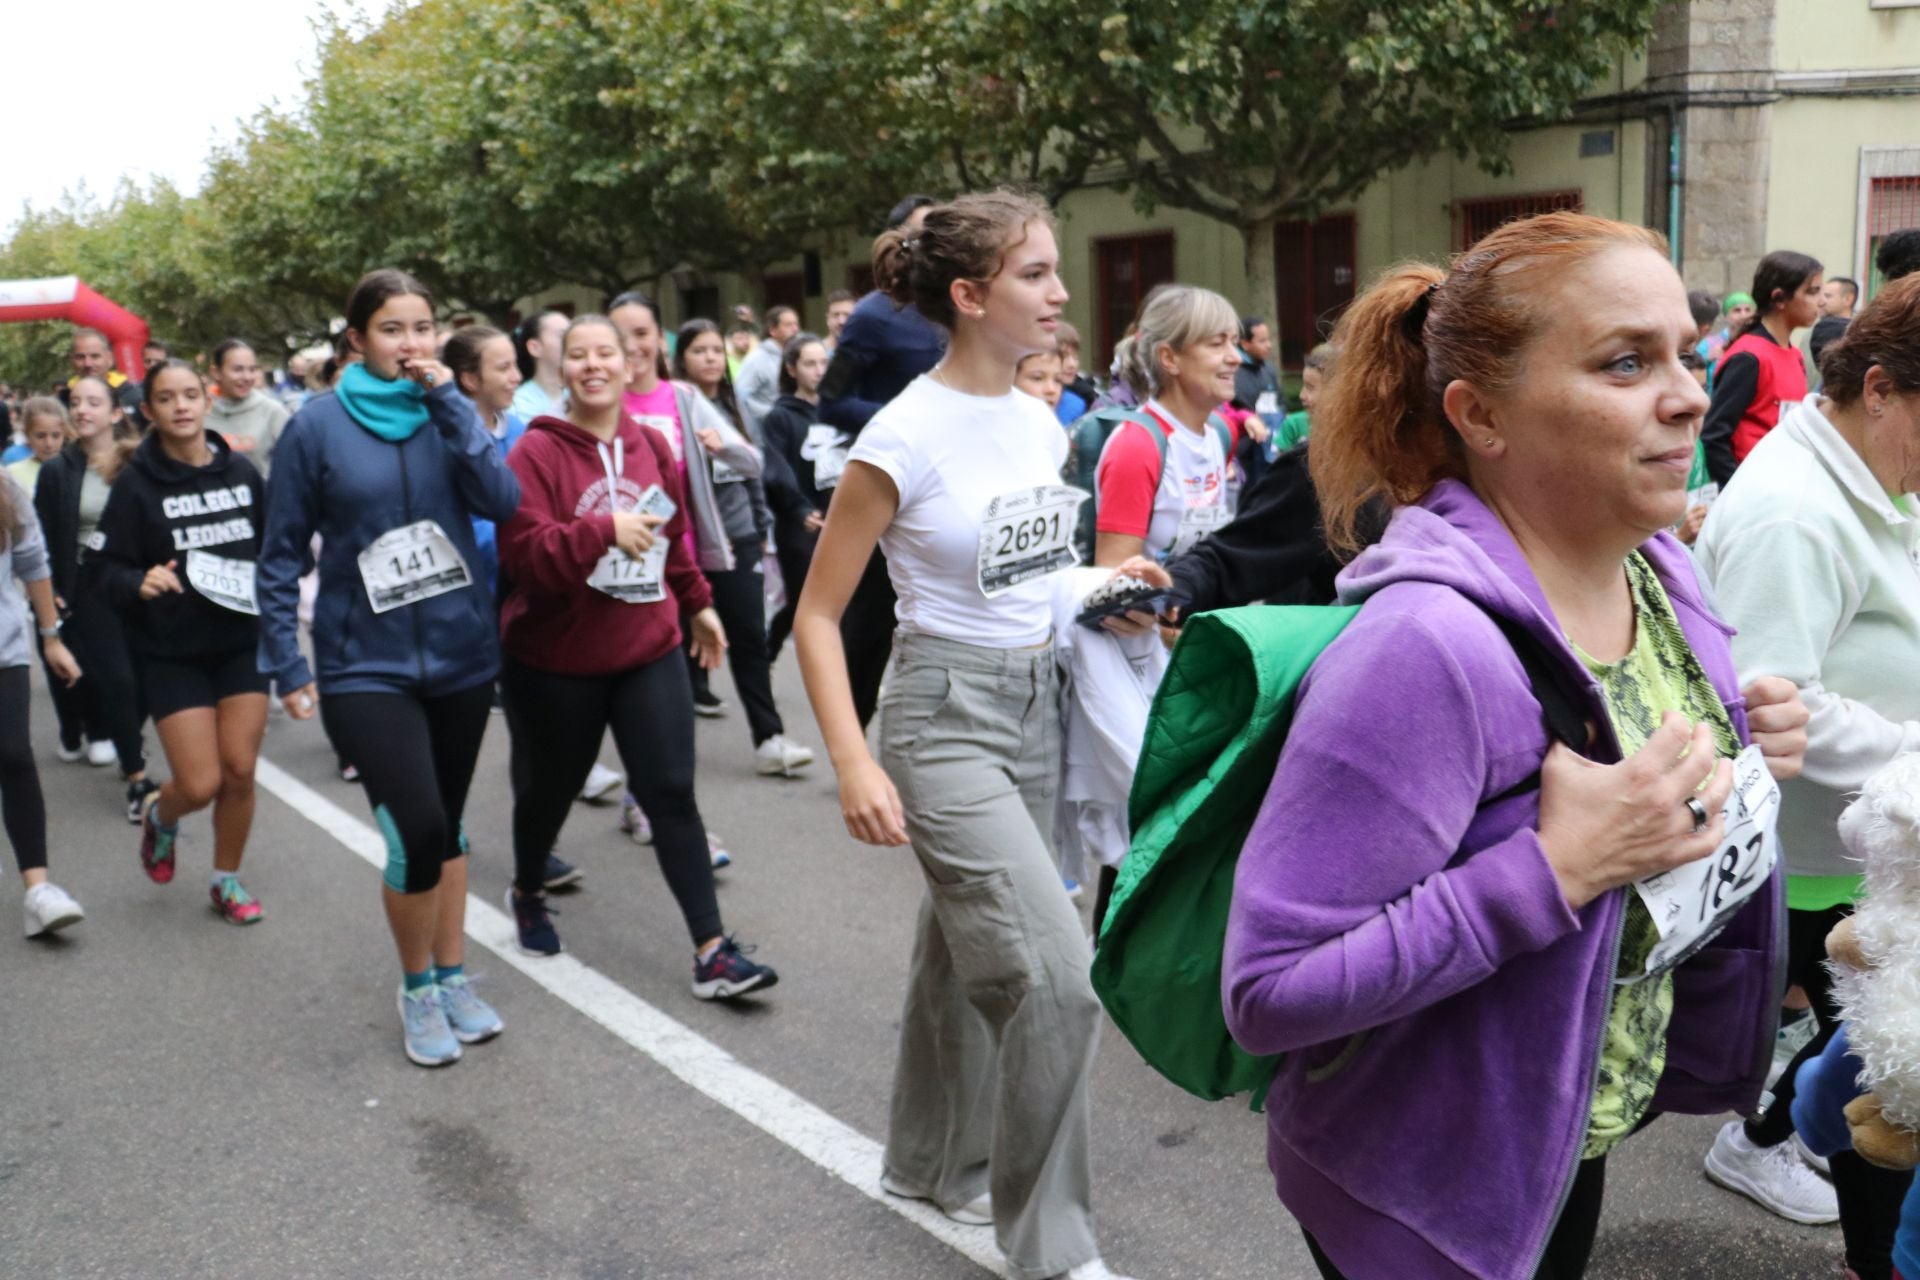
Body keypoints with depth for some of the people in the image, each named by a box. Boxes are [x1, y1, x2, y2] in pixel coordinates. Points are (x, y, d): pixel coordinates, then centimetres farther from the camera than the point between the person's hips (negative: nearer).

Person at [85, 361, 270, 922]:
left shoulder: (242, 470, 0)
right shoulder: (136, 483, -8)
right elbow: (100, 570, -8)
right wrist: (138, 584, -27)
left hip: (243, 644, 3)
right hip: (171, 653, -2)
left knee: (240, 772, 2)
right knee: (201, 784, -5)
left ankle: (227, 879, 24)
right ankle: (159, 817, 31)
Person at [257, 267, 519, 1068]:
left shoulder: (445, 413, 3)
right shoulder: (319, 425, -5)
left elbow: (502, 500, -13)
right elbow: (282, 554, -1)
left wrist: (448, 401, -16)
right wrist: (287, 665, -4)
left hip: (460, 653, 3)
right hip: (364, 664, -3)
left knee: (446, 828, 13)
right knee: (418, 831, -12)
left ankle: (452, 977, 29)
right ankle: (416, 989, 11)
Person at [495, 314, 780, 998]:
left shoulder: (652, 446, 4)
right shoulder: (535, 453, -12)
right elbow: (524, 553, -23)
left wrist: (697, 602, 26)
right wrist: (604, 530, -34)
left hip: (649, 651, 3)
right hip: (557, 662, -3)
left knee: (672, 793, -3)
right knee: (552, 787, 16)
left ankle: (712, 952, -2)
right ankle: (527, 894, 46)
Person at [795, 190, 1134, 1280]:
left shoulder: (1042, 421, 5)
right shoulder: (907, 436, -16)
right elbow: (819, 613, -13)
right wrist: (853, 762, -21)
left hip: (1038, 706, 7)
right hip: (946, 718, -7)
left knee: (968, 946, 19)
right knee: (1058, 974, -12)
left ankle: (932, 1160, 39)